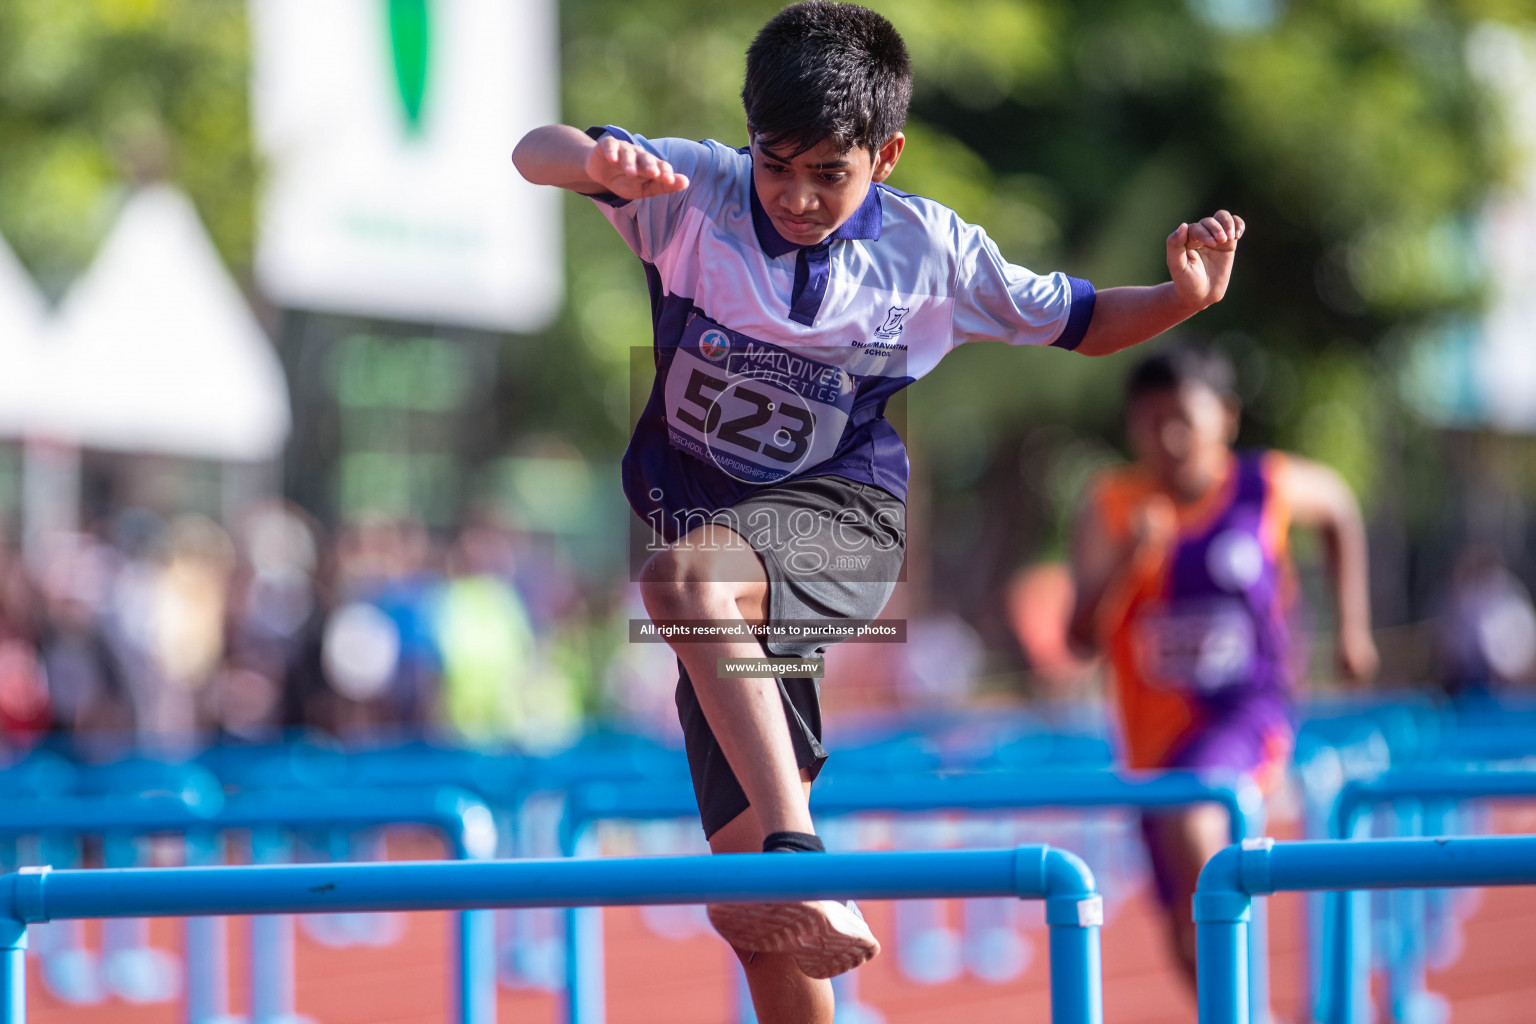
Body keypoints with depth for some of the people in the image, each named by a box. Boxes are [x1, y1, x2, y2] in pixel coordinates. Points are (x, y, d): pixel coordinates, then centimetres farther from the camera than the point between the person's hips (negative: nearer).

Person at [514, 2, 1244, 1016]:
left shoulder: (929, 250, -5)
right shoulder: (698, 192, -6)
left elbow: (1073, 321, 9)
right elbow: (534, 153, -18)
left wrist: (1184, 297, -10)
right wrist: (597, 161, -41)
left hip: (837, 518, -3)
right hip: (709, 530, 3)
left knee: (691, 573, -39)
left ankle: (798, 852, -46)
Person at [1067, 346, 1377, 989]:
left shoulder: (1268, 488, -5)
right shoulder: (1111, 508, -6)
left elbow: (1341, 512, 18)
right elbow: (1083, 636, -15)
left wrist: (1353, 625, 16)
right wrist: (1129, 559, -30)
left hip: (1249, 713, -3)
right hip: (1158, 732, 3)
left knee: (1192, 826, -34)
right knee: (1191, 951, 8)